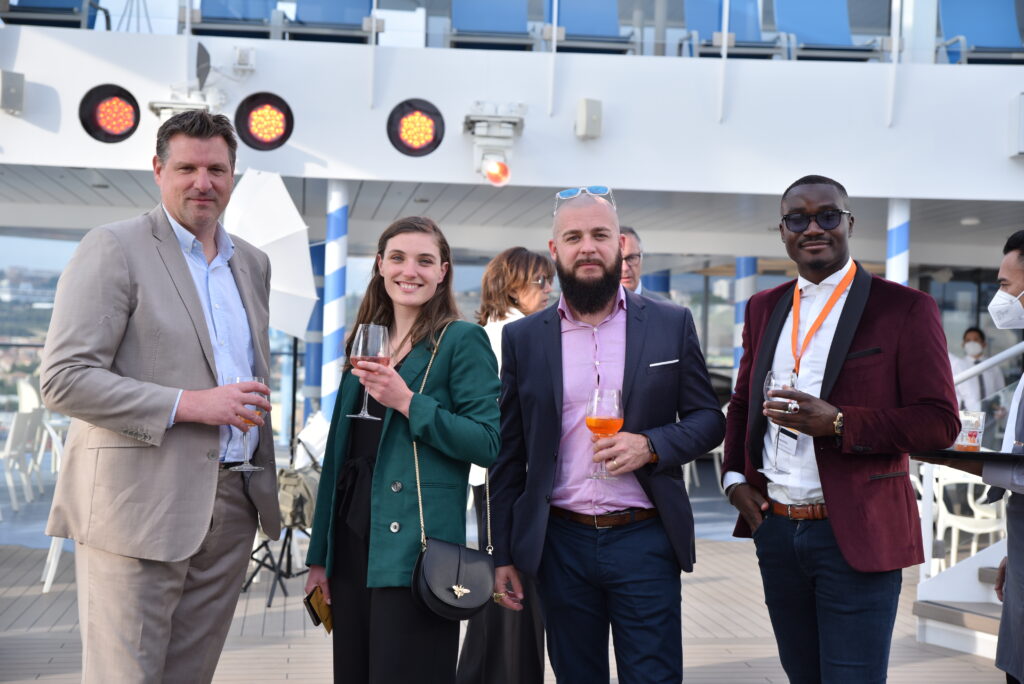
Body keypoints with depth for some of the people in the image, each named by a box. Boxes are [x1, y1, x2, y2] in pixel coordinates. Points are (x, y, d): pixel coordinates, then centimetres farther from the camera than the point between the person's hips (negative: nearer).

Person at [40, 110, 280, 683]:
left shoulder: (253, 263, 15)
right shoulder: (114, 248, -6)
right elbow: (64, 380, -14)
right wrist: (190, 405, -18)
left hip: (231, 507, 6)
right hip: (140, 506, -6)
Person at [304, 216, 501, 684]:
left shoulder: (462, 340, -4)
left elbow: (488, 445, -11)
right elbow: (340, 453, 16)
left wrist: (409, 403, -20)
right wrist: (320, 554, 15)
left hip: (414, 552, -6)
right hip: (350, 540, 7)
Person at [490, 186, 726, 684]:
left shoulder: (671, 324, 3)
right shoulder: (522, 338, 5)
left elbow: (708, 418, 6)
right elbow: (509, 456, 7)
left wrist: (651, 446, -14)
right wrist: (504, 556, 5)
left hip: (645, 541, -1)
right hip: (559, 544, 1)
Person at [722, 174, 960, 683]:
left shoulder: (905, 308, -5)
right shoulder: (764, 308, 12)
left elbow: (940, 422, -9)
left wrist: (839, 423, -21)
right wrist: (734, 476, 5)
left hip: (857, 535, -5)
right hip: (775, 529, 5)